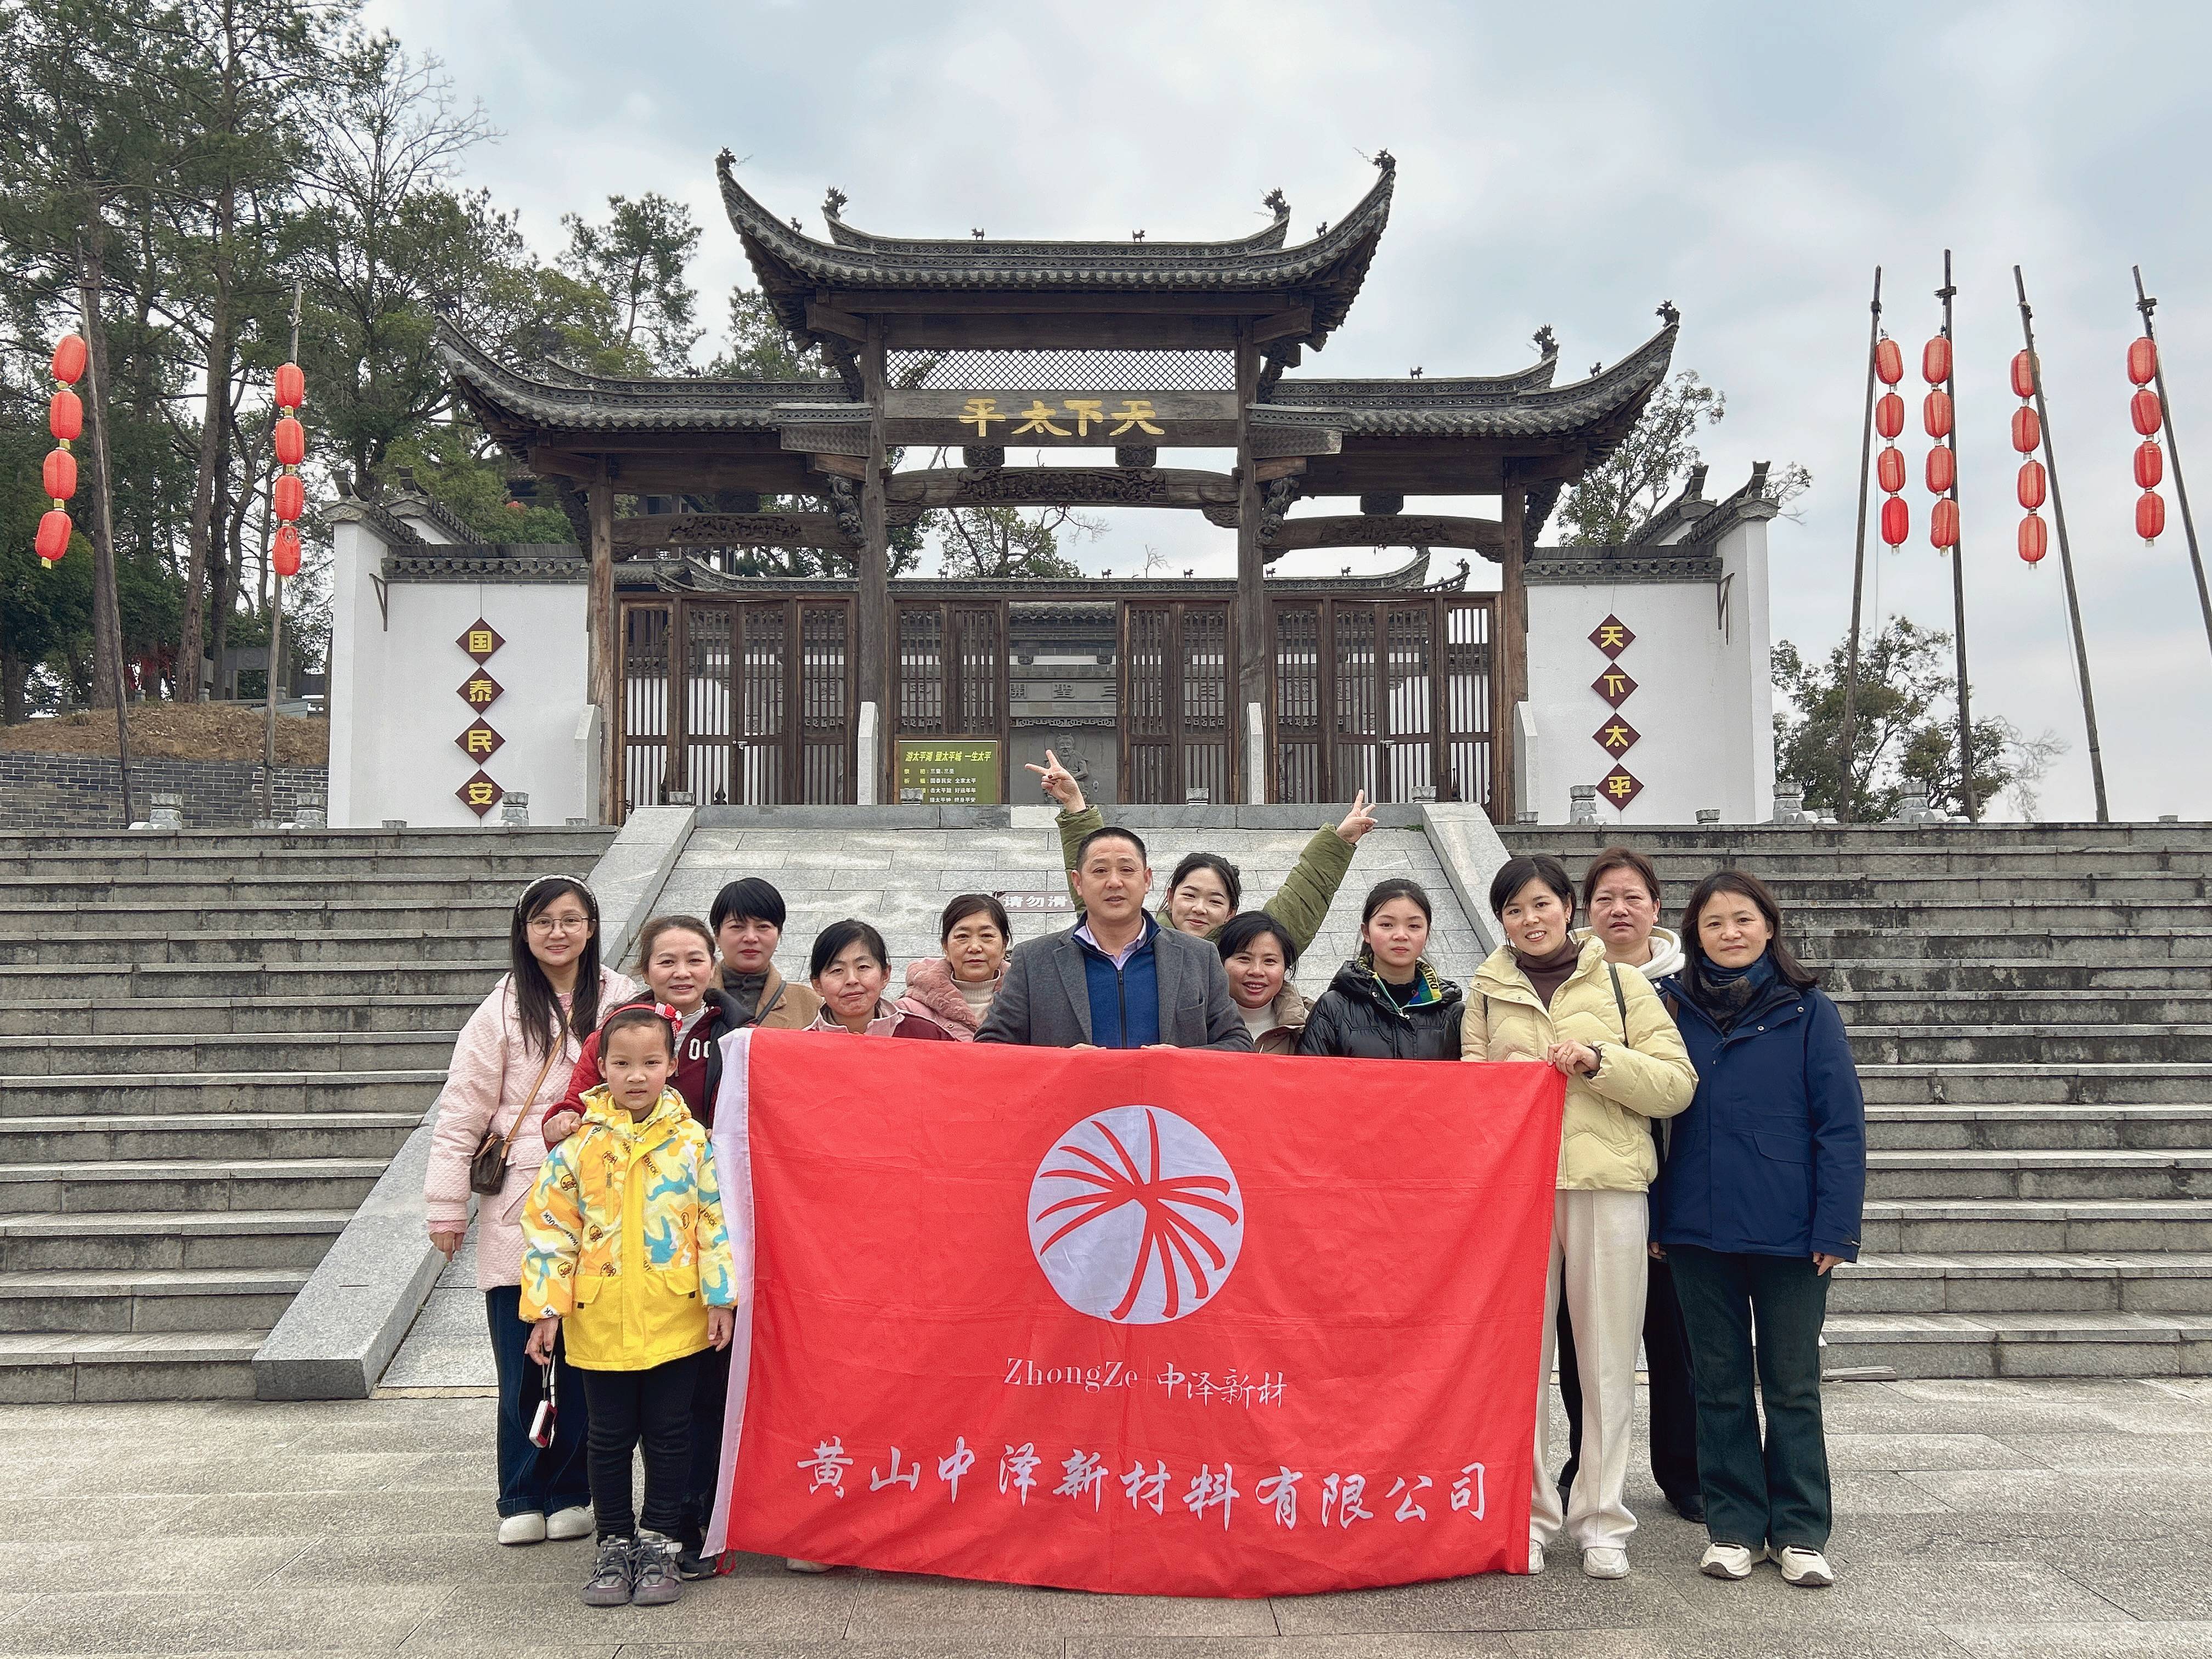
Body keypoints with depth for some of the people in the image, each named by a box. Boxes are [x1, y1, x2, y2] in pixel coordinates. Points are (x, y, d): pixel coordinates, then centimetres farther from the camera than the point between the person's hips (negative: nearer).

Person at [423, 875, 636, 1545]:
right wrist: (446, 1207, 0)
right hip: (519, 1208, -1)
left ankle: (571, 1492, 20)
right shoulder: (501, 1011, 1)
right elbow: (461, 1114, 2)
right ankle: (522, 1498, 17)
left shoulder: (622, 1001, 3)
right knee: (522, 1359, 2)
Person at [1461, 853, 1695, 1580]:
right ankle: (1529, 1516, 15)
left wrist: (1597, 1060, -12)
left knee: (1607, 1361, 3)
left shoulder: (1619, 983, 8)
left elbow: (1677, 1084, 1)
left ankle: (1603, 1521, 14)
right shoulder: (1487, 992, 14)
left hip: (1607, 1185, -1)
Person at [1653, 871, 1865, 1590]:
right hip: (1698, 1232, 2)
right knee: (1720, 1383, 11)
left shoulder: (1808, 1011, -3)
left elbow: (1841, 1122, -4)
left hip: (1789, 1233, -2)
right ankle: (1733, 1526, 22)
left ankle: (1800, 1531, 20)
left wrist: (1835, 1227, -9)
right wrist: (1652, 1219, 1)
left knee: (1792, 1384, 9)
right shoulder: (1674, 1008, 2)